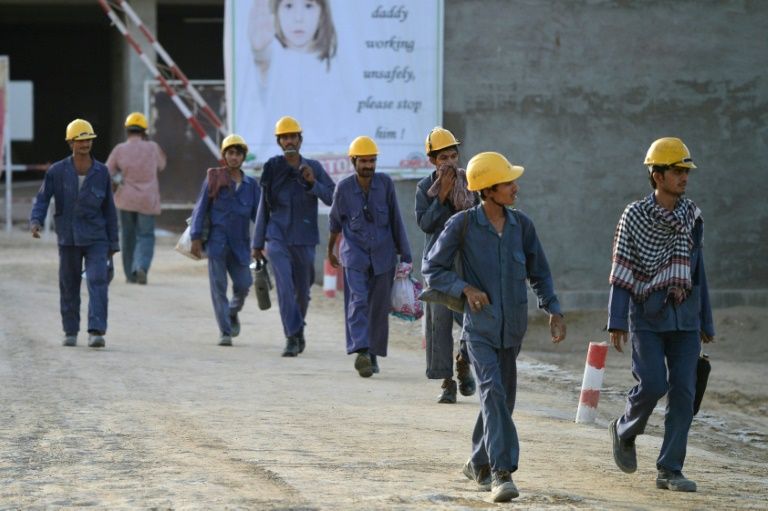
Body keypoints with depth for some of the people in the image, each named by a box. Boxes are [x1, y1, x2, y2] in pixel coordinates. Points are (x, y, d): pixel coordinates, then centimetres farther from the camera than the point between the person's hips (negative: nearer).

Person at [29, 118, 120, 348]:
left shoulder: (101, 172, 0)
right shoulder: (57, 171, -3)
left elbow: (109, 209, 7)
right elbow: (42, 199, -2)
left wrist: (113, 242, 9)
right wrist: (35, 221, -22)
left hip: (96, 238, -1)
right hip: (68, 238, 1)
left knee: (98, 282, -15)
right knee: (69, 286, 9)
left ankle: (96, 332, -20)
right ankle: (70, 332, 23)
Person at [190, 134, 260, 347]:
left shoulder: (251, 184, 9)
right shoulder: (213, 179, 2)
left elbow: (258, 213, 9)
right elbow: (200, 208, 2)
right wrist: (196, 237, -5)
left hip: (240, 242, 2)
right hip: (217, 239, -2)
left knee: (243, 284, -2)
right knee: (218, 286, -3)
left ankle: (233, 313, 31)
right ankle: (225, 332, 2)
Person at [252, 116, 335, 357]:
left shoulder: (313, 168, 3)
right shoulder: (272, 169, 3)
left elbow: (333, 198, -2)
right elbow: (264, 206, 9)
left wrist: (312, 183, -18)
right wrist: (258, 244, 10)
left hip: (304, 239, 1)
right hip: (277, 238, -1)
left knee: (302, 290, 11)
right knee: (285, 287, -17)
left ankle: (298, 330, 35)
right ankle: (293, 337, -15)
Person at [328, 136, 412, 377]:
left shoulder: (385, 183, -3)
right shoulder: (344, 188, -4)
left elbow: (395, 220, 3)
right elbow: (335, 221, 12)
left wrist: (405, 254, 4)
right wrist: (330, 251, 23)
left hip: (383, 255, 2)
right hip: (355, 253, -2)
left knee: (379, 307, 5)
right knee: (358, 300, -17)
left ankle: (373, 353, 18)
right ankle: (360, 351, -30)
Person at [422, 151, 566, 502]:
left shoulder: (521, 225, 1)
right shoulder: (463, 224, -9)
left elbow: (539, 273, 11)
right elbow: (432, 269, -2)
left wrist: (554, 311, 0)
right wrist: (465, 287, -17)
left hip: (512, 327, 5)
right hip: (480, 325, -4)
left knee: (502, 398, 13)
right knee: (493, 391, -20)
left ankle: (479, 464, 34)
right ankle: (502, 474, -27)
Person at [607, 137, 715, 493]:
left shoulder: (692, 216, 7)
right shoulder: (634, 217, -5)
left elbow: (697, 270, 13)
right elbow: (621, 273, -6)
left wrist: (706, 322, 14)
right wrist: (617, 322, -12)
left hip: (685, 318, 4)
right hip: (648, 317, -4)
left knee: (683, 392, -2)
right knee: (653, 384, -14)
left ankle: (670, 470, 4)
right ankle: (624, 432, 17)